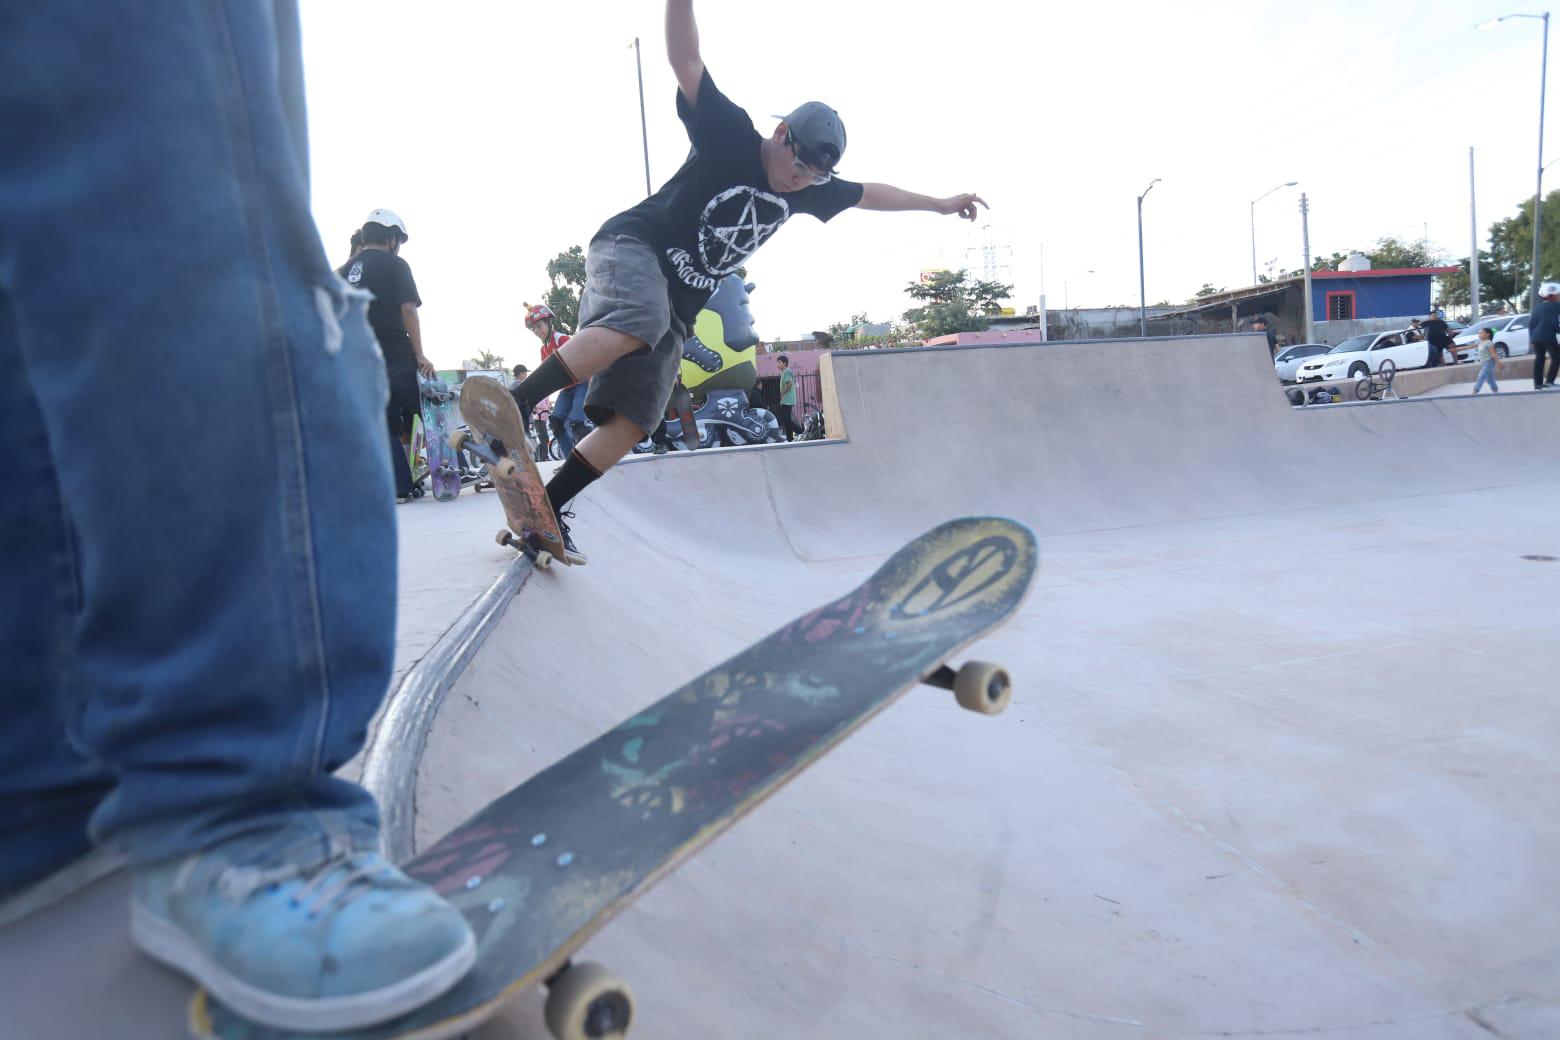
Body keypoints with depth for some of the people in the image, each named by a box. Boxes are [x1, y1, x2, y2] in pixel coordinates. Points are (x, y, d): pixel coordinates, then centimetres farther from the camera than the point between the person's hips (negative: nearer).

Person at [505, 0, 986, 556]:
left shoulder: (807, 190, 11)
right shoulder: (731, 138, -7)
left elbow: (869, 194, 26)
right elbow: (685, 60, -16)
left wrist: (939, 203, 33)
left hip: (678, 303, 7)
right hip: (630, 247, -6)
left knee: (630, 424, -8)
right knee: (639, 320, -42)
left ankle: (540, 511, -7)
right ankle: (512, 409, -43)